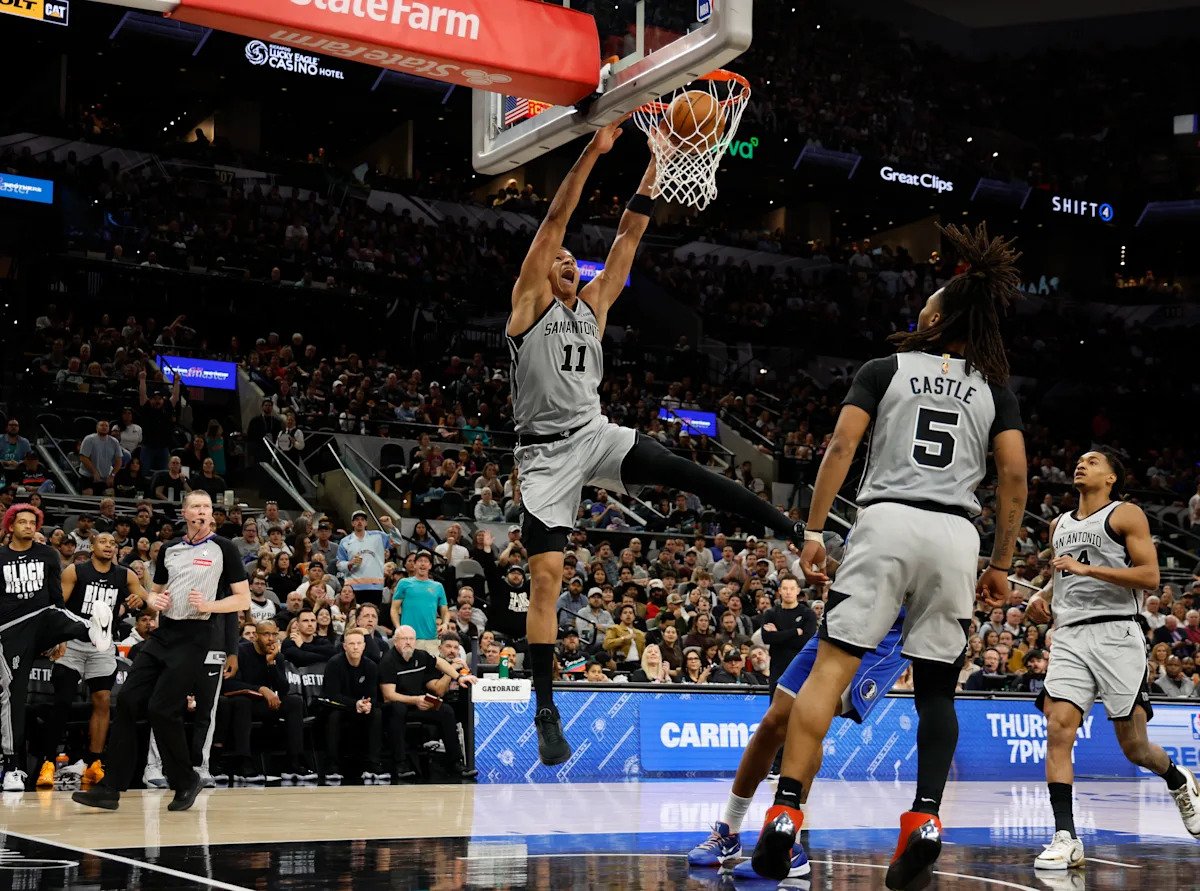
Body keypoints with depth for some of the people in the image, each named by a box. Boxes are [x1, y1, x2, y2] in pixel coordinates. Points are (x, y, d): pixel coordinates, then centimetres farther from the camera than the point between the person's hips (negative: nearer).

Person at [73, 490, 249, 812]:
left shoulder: (223, 548, -2)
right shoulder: (169, 549, 14)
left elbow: (244, 599, -2)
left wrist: (208, 605, -17)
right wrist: (155, 600, 3)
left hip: (194, 636, -6)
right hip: (164, 631, 6)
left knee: (161, 708, -13)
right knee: (127, 700, -4)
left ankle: (186, 781, 6)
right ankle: (111, 788, -1)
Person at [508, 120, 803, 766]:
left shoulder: (593, 305, 15)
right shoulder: (530, 301, 1)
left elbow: (628, 238, 11)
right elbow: (554, 221, -8)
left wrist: (652, 171, 3)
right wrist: (593, 152, -13)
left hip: (596, 435, 4)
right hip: (545, 453, -4)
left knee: (679, 470, -23)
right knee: (545, 576, -8)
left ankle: (792, 531, -28)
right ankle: (545, 712, -4)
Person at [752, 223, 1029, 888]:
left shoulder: (885, 370, 10)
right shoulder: (994, 389, 14)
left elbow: (841, 446, -1)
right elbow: (1014, 476, 6)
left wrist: (814, 529, -1)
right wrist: (1001, 565, 11)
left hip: (886, 521, -2)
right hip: (956, 533, 2)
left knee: (831, 666, -6)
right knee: (936, 687, 11)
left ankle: (786, 813, -18)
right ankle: (925, 819, -7)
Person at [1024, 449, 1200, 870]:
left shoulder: (1126, 515, 1)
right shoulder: (1059, 525, 20)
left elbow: (1150, 575, -9)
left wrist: (1087, 568, -16)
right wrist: (1043, 596, 12)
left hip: (1115, 634, -5)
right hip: (1069, 637, 5)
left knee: (1134, 746, 2)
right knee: (1058, 729, -16)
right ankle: (1066, 838, -17)